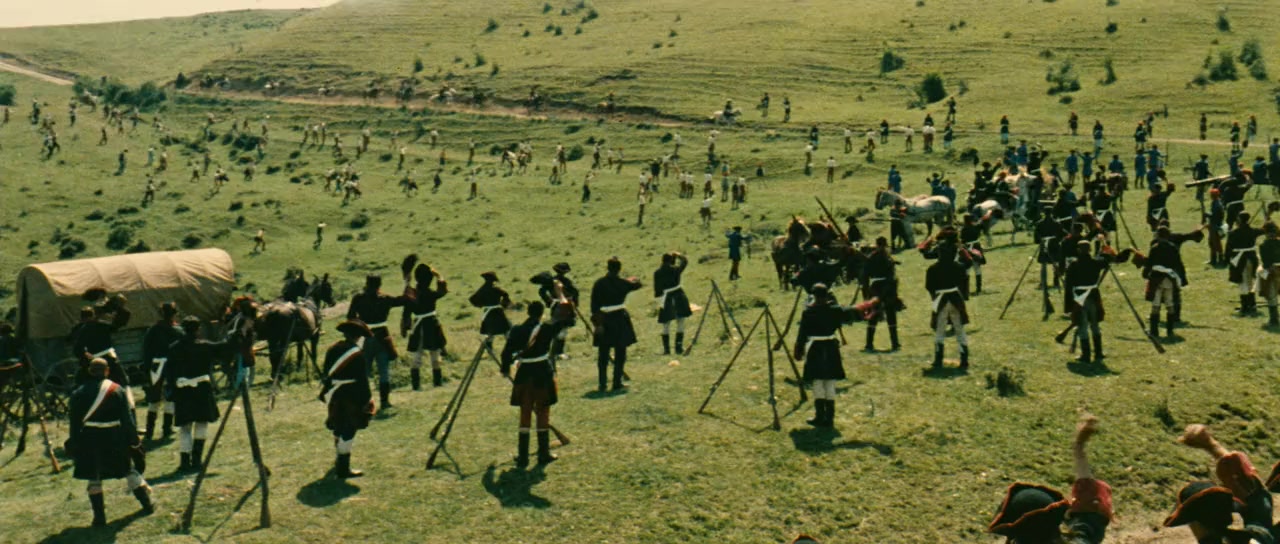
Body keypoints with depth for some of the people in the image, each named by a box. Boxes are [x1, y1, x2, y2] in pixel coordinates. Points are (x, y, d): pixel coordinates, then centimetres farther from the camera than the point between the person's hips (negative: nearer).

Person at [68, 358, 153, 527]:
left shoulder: (79, 393, 1)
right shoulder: (118, 390, -2)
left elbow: (75, 423, 1)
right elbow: (127, 419, -3)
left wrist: (74, 444, 9)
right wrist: (134, 440, 2)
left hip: (90, 440, 0)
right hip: (115, 439, 0)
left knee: (94, 478, 8)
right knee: (130, 470, 15)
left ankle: (99, 516, 5)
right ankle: (147, 504, 22)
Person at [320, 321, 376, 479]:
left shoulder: (332, 349, 5)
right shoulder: (358, 356, -18)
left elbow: (327, 373, 13)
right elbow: (362, 381, -14)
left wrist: (326, 392, 22)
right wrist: (367, 401, -6)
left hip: (333, 396, 8)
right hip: (350, 398, -8)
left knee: (339, 428, 23)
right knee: (348, 430, -2)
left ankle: (341, 460, 42)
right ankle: (343, 468, -2)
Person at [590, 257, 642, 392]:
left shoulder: (599, 284, -6)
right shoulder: (623, 283, -5)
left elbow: (594, 305, -9)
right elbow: (637, 284, 17)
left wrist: (597, 322, -6)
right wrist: (633, 279, 37)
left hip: (603, 320, 1)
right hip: (620, 320, -1)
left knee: (603, 354, 10)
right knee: (620, 353, 10)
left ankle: (602, 385, 11)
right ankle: (617, 383, 10)